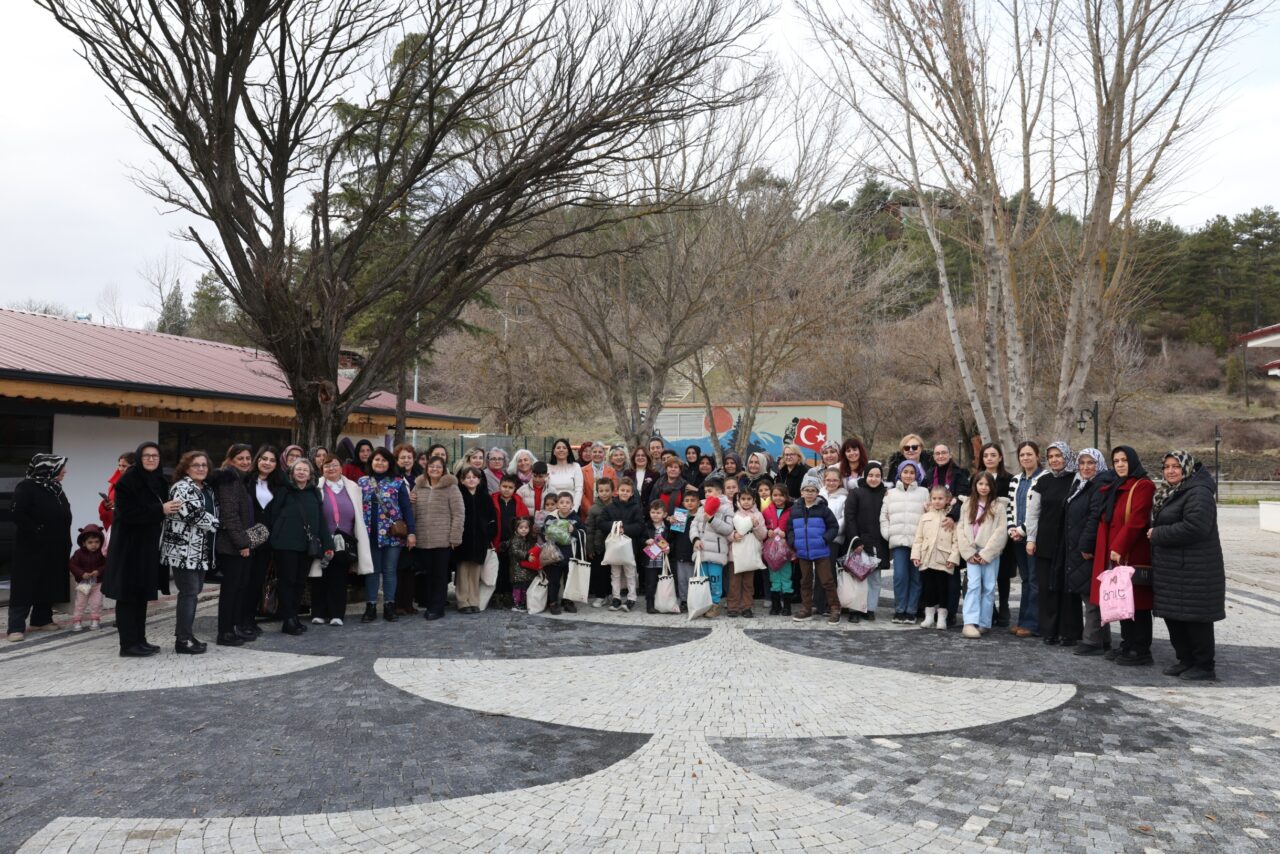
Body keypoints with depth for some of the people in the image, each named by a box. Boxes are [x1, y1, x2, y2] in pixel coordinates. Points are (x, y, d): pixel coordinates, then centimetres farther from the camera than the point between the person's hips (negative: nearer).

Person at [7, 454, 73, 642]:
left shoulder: (56, 488, 13)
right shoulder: (26, 487, -10)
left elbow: (64, 516, 16)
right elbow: (18, 515, -18)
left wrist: (65, 542, 7)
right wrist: (38, 532, -19)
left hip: (54, 548, 8)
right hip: (31, 547, -8)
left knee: (48, 584, 11)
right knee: (24, 586, -6)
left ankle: (41, 619, 20)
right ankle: (16, 627, -6)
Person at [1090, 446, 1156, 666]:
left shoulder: (1143, 486, -8)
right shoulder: (1114, 488, 18)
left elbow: (1136, 521, -17)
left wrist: (1119, 547, -19)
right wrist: (1108, 549, 12)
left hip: (1133, 555, -8)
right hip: (1114, 554, 9)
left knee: (1137, 602, -4)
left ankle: (1141, 651, 2)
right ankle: (1127, 645, 20)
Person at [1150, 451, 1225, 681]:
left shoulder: (1198, 493, -15)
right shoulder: (1170, 493, 15)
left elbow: (1193, 527, -26)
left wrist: (1157, 534, -16)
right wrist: (1157, 534, 6)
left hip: (1193, 571, -10)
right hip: (1171, 569, 10)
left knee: (1195, 618, -2)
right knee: (1172, 616, 14)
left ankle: (1205, 667, 10)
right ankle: (1186, 660, 26)